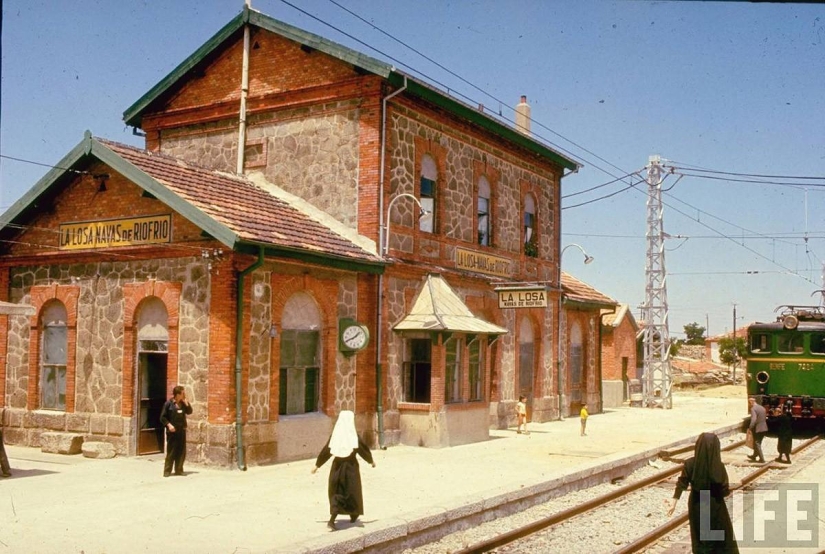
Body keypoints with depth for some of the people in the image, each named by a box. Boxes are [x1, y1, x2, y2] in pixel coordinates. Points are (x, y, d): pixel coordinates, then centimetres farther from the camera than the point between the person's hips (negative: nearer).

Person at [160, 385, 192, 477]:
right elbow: (162, 417, -5)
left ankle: (179, 470, 15)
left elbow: (189, 412, 3)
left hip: (182, 431, 5)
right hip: (172, 431, -5)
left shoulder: (183, 403, 8)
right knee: (171, 452, -3)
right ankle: (167, 471, 4)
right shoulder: (169, 403, -7)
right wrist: (169, 425, -18)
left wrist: (185, 401, -5)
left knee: (181, 451, 6)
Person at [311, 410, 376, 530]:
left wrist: (317, 465, 9)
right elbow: (364, 449, -5)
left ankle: (332, 520, 2)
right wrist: (371, 461, 13)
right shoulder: (354, 436, -14)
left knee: (337, 492, 12)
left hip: (337, 465, 3)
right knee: (352, 491, 17)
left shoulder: (335, 435, -5)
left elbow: (325, 451, -1)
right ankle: (353, 515, 33)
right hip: (351, 466, -3)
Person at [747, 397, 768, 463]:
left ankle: (762, 459, 2)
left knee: (757, 444, 3)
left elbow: (753, 420, -28)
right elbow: (765, 418, 17)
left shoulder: (753, 409, -17)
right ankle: (754, 456, 34)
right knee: (758, 443, 21)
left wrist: (750, 428, -23)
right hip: (764, 428, 8)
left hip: (757, 428, -8)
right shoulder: (762, 407, 10)